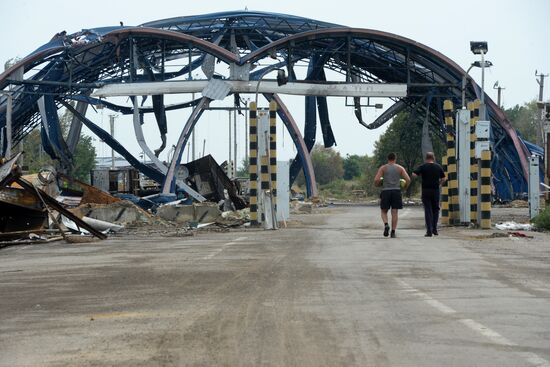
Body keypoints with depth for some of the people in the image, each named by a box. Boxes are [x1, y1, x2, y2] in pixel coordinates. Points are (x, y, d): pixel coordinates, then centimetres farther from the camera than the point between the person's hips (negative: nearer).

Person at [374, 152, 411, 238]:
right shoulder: (400, 168, 7)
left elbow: (376, 180, -7)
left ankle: (386, 225, -15)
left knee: (383, 211, 12)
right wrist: (405, 186, 16)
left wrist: (377, 184, 14)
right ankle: (393, 232, 1)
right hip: (396, 191, 1)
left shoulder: (383, 168, 4)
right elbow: (408, 179, -3)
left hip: (386, 191, -1)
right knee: (394, 213, 5)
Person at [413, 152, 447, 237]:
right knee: (435, 209, 15)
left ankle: (429, 231, -5)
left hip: (426, 191, -2)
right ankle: (434, 229, 9)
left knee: (428, 210, 1)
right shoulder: (438, 167, 4)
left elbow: (414, 174, -12)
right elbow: (444, 179, 7)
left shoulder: (423, 166, -3)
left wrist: (420, 175, 7)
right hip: (436, 191, 2)